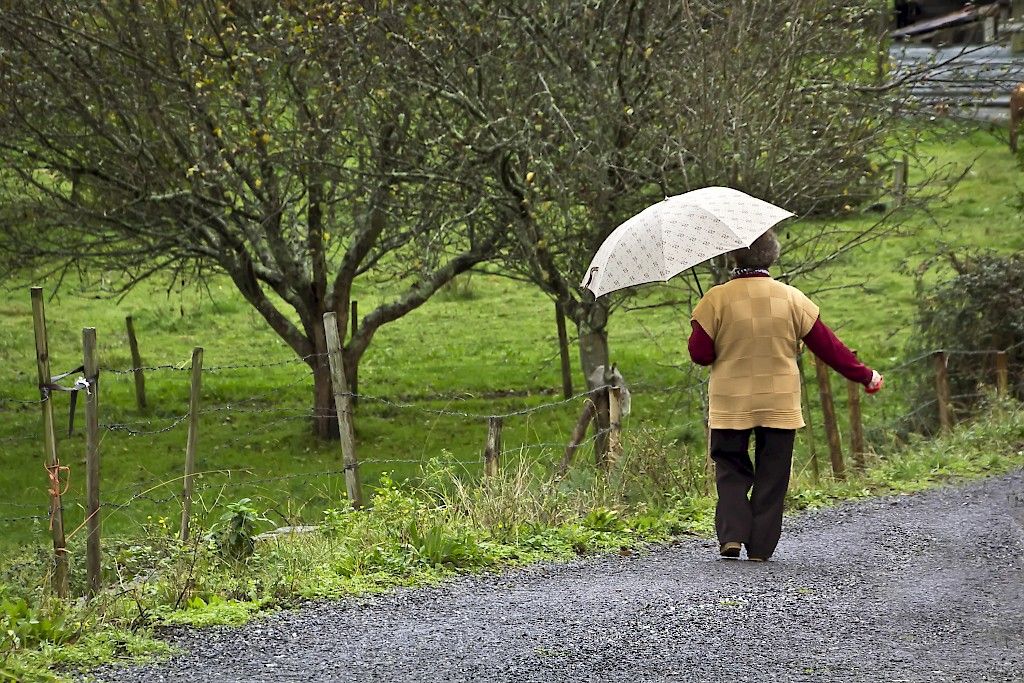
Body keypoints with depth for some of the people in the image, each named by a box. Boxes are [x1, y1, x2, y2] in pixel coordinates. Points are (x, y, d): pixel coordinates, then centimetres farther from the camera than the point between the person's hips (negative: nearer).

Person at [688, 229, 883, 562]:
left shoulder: (716, 299, -8)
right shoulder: (792, 298, -2)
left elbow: (700, 353, -7)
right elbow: (827, 345, 2)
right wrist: (864, 375, 13)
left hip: (730, 405, -1)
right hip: (780, 405, 1)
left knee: (731, 470, 12)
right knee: (771, 476, 9)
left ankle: (731, 534, -5)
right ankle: (760, 547, 8)